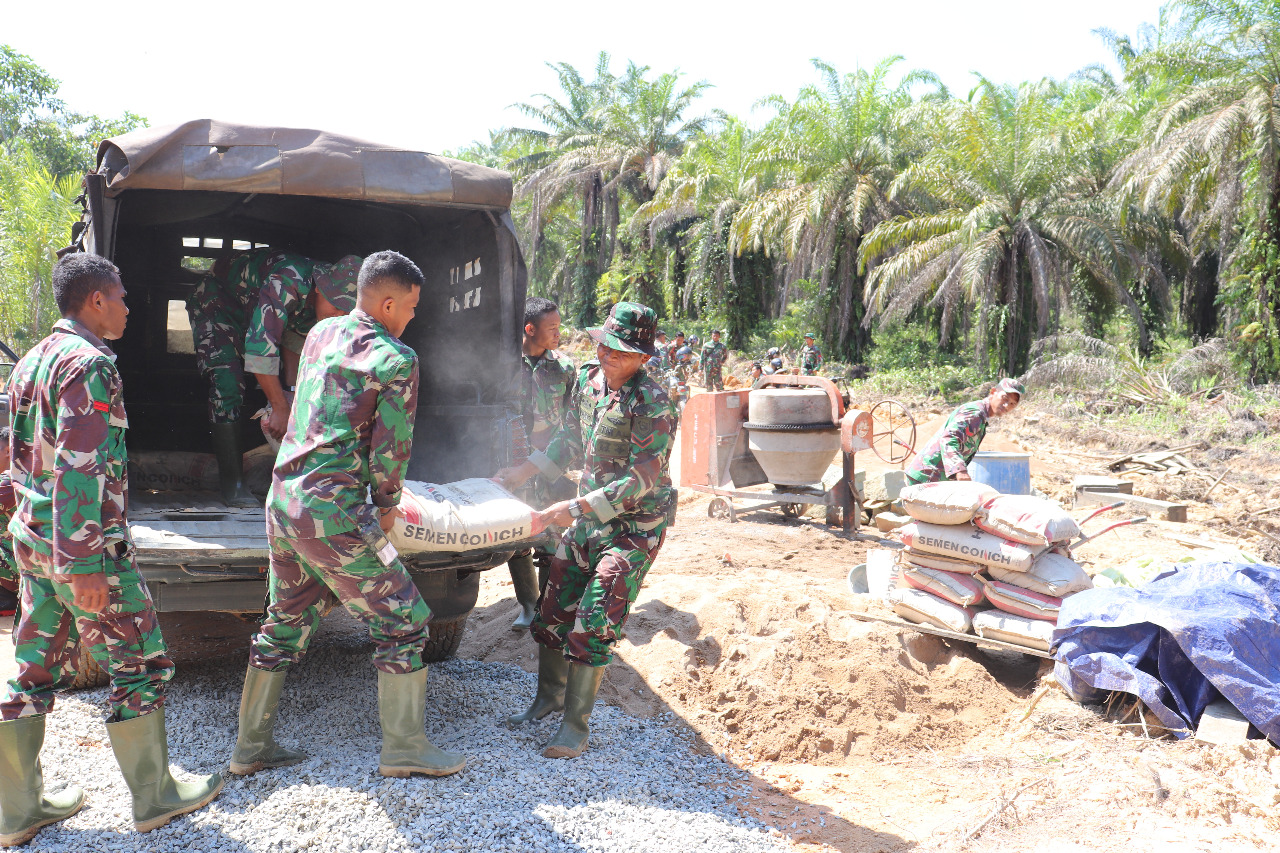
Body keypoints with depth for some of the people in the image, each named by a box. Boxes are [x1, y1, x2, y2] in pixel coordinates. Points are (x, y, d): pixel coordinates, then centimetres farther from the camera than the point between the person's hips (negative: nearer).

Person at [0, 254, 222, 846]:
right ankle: (154, 798, 15)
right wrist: (85, 566, -24)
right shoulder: (88, 362, -16)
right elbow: (78, 469, -24)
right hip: (83, 543, -10)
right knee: (140, 667, 3)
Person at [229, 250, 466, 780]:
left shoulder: (320, 334, 14)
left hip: (282, 500, 8)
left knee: (284, 625, 20)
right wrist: (386, 504, 9)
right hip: (333, 514, -8)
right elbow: (392, 446, -9)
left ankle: (251, 747, 29)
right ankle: (404, 747, 11)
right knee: (403, 621, 4)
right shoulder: (396, 359, -9)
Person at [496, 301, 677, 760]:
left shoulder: (652, 403, -23)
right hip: (587, 516, 7)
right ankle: (549, 695, 34)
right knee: (554, 607, 12)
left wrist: (577, 507, -28)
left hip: (635, 526, -7)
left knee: (594, 623, -10)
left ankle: (575, 725, 5)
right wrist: (525, 471, 11)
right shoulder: (587, 378, 0)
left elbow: (641, 480, -25)